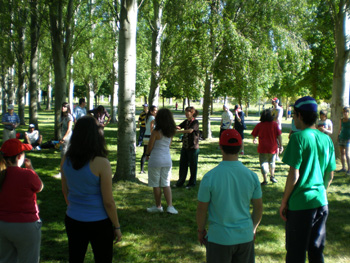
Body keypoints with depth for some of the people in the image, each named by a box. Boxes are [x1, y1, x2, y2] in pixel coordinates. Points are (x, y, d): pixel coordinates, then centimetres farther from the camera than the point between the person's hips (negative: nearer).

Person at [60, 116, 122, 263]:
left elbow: (65, 191, 8)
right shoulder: (101, 163, -22)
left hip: (73, 219, 5)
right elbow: (108, 202, -16)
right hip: (98, 223, -5)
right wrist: (117, 227, -3)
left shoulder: (66, 160, -6)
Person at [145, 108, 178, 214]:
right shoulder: (171, 132, 1)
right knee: (166, 184, 12)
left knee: (156, 185, 9)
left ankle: (158, 206, 19)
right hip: (167, 160, 5)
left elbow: (150, 146, -9)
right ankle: (170, 206, 4)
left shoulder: (156, 131, -16)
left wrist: (147, 155, 10)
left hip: (156, 160, -5)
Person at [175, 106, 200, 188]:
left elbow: (190, 130, -28)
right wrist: (175, 127, -23)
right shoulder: (186, 121, 10)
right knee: (183, 164, 11)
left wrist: (177, 131, -32)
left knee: (192, 166, 5)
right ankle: (180, 182, 22)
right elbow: (178, 127, 1)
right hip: (185, 147, 7)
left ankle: (192, 183, 18)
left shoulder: (195, 122, -12)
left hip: (193, 147, -6)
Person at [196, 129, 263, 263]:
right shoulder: (252, 176, -7)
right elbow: (259, 208, 3)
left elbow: (202, 208, -8)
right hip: (245, 237, 3)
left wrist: (201, 230, 9)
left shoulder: (209, 177, -16)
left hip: (219, 238, -3)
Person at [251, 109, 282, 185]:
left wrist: (254, 139, 28)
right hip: (273, 148, 2)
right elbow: (279, 135, -6)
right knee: (272, 162, 22)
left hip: (263, 148, -2)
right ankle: (272, 176, 31)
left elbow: (254, 134, 6)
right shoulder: (274, 124, -4)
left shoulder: (259, 125, -5)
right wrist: (281, 145, 0)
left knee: (264, 163, 5)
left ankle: (265, 180, 2)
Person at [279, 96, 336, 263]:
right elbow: (330, 175, 10)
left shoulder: (299, 137, -14)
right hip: (321, 202, 6)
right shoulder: (327, 139, 5)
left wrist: (284, 202, -7)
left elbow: (294, 175, -16)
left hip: (300, 204, -6)